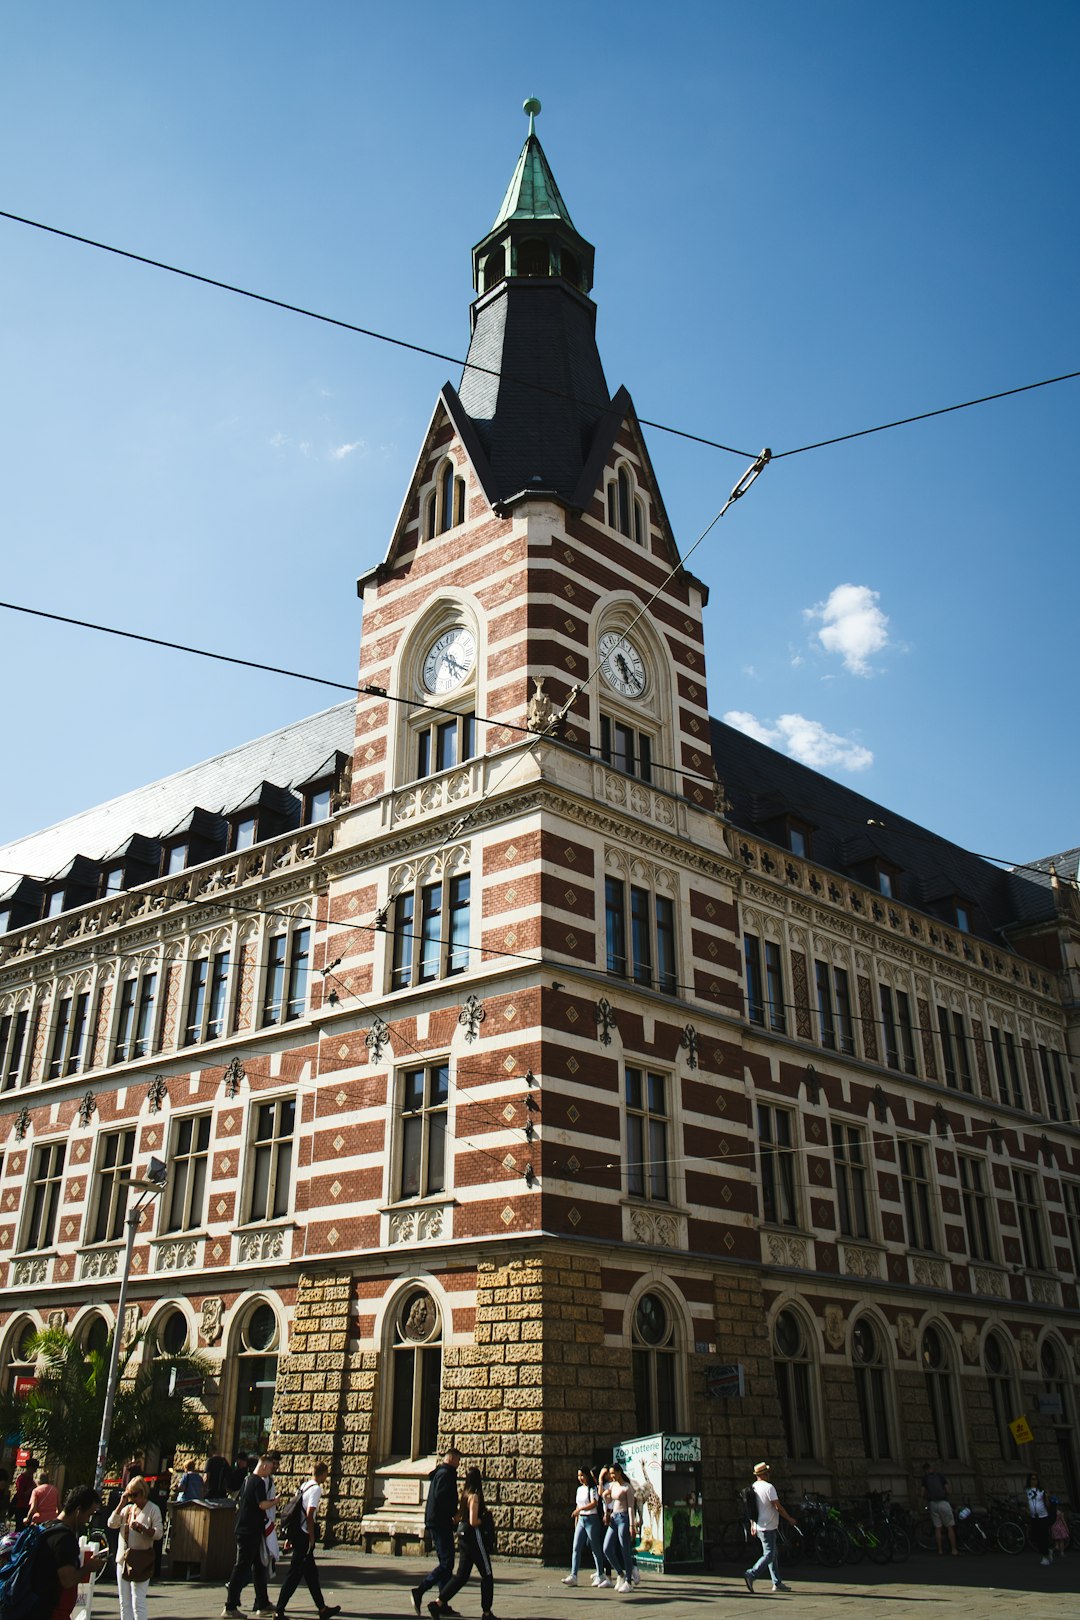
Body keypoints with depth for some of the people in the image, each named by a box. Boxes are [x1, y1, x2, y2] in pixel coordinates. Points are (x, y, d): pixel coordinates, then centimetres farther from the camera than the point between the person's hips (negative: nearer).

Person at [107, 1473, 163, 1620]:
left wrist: (142, 1528, -25)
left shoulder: (153, 1509, -3)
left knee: (138, 1602, -8)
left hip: (140, 1559, -6)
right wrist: (121, 1504, -4)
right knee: (124, 1602, 10)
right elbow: (111, 1524, 1)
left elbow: (158, 1533, -11)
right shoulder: (127, 1508, 13)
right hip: (123, 1558, 6)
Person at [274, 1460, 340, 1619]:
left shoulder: (304, 1485, 12)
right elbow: (309, 1515, -20)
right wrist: (312, 1538, -14)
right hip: (305, 1535, -9)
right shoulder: (316, 1488, -13)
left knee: (311, 1573, 14)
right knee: (295, 1574, -2)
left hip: (297, 1533, 9)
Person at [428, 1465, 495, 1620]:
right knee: (487, 1575, 5)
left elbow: (458, 1517, 18)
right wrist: (484, 1521, -5)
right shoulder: (474, 1496, -16)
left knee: (461, 1575, 9)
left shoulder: (465, 1495, 10)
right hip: (474, 1537, -8)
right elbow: (473, 1521, -22)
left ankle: (438, 1603, -2)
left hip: (463, 1537, 8)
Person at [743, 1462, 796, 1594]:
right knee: (769, 1555, -7)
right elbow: (778, 1506, -16)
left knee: (773, 1554, 14)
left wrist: (752, 1524, 21)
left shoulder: (753, 1487, 10)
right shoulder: (768, 1487, -16)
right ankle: (751, 1575, -16)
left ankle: (777, 1583, 16)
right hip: (768, 1527, -9)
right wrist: (789, 1519, -3)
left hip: (759, 1527, 9)